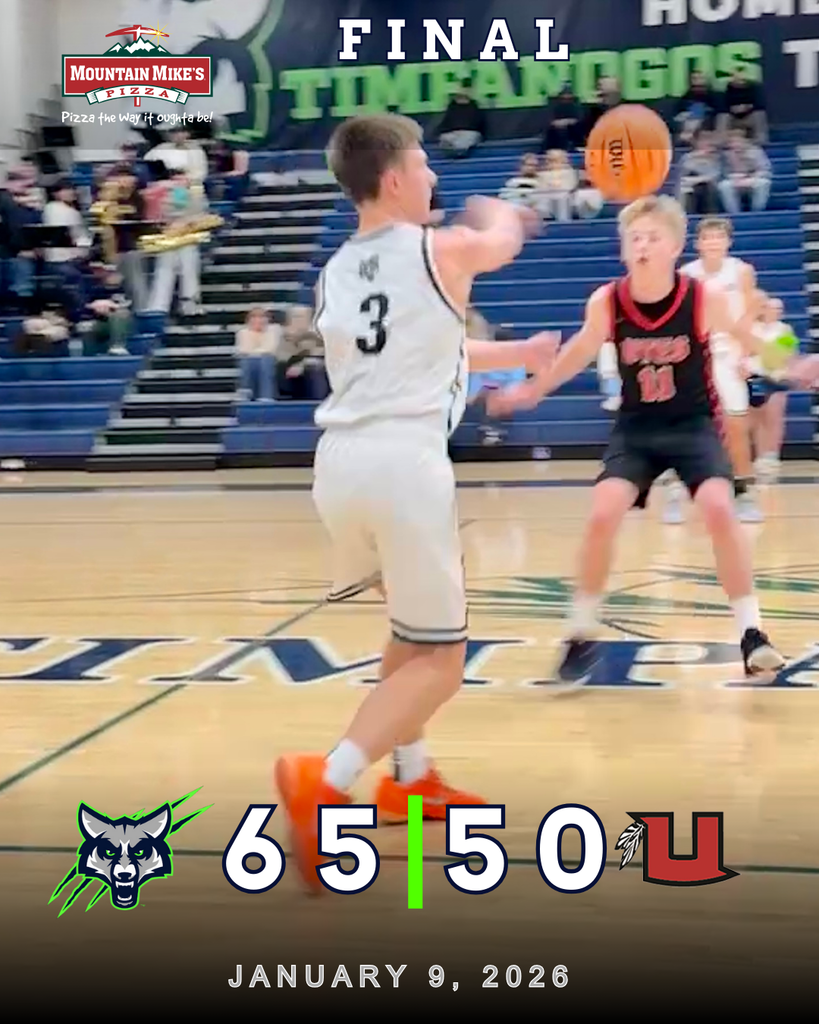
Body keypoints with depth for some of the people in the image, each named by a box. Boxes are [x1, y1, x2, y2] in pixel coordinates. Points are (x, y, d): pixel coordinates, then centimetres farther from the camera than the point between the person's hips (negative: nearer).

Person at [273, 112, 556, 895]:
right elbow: (502, 242, 27)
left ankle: (410, 778, 35)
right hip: (405, 459, -7)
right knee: (437, 661, 1)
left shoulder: (335, 273, 19)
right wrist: (497, 214, 51)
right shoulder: (443, 249, 2)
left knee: (414, 625, 30)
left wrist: (515, 355, 44)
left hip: (340, 458, 7)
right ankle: (326, 782, -19)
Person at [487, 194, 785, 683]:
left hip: (695, 424, -2)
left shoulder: (704, 299, -20)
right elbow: (579, 354, 4)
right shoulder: (606, 303, -15)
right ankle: (582, 635, 4)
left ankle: (752, 632, -8)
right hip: (636, 428, 2)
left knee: (719, 508, -23)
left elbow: (751, 342, -9)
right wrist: (532, 390, 11)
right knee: (603, 515, -14)